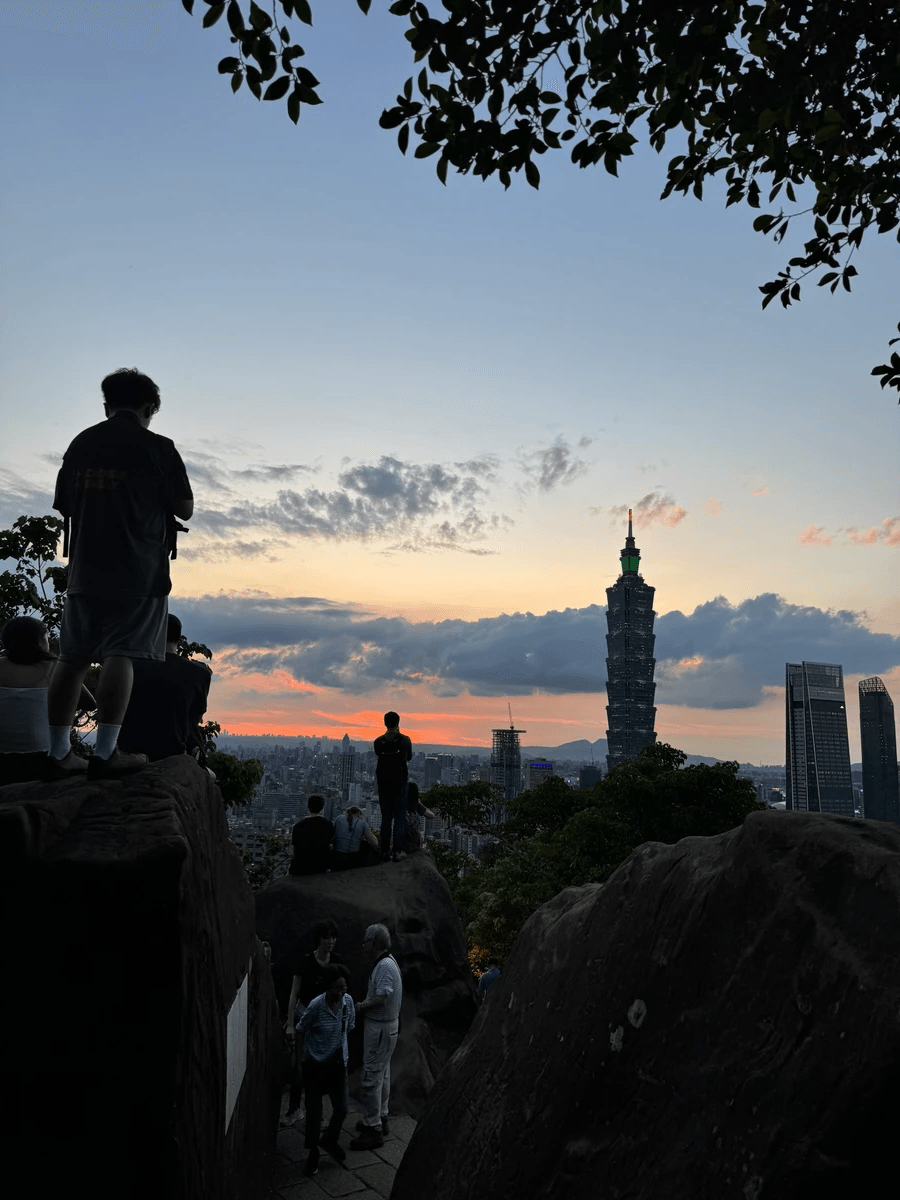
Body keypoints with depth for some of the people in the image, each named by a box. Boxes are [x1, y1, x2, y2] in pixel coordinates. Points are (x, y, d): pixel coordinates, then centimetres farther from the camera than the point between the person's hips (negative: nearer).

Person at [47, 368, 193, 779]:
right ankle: (106, 752, -12)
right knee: (121, 655, -7)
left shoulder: (80, 444, 11)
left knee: (73, 656, 8)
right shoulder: (157, 448, -4)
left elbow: (64, 505, 16)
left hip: (85, 570, 5)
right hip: (138, 571, -5)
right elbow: (185, 509, -3)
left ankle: (58, 752, 12)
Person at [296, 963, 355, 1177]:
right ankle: (313, 1153, 30)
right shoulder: (316, 1005, -25)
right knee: (314, 1110, 7)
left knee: (342, 1107, 8)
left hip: (337, 1063, 4)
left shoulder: (348, 1001, -12)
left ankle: (330, 1140, 37)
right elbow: (301, 1030, -9)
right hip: (315, 1064, -4)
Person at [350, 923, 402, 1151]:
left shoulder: (385, 965, -23)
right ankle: (380, 1118, 32)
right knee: (382, 1074, 20)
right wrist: (364, 1004, 8)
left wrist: (360, 1008, -15)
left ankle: (373, 1129, 3)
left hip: (380, 1028, -10)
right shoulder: (388, 962, 9)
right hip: (387, 1025, 10)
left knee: (372, 1077, -4)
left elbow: (380, 999, -28)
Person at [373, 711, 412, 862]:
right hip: (399, 783, -2)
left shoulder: (378, 742, -2)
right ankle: (398, 851, -3)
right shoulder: (405, 740, -6)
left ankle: (385, 852, 8)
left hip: (383, 783, 2)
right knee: (399, 817, 3)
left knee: (386, 817, 9)